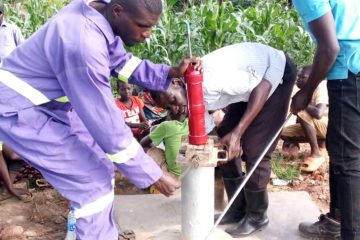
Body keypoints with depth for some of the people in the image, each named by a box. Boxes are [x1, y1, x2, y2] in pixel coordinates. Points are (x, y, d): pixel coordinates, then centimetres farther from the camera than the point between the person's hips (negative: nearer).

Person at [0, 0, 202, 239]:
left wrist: (171, 72, -7)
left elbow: (122, 62, 8)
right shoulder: (83, 45, -36)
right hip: (20, 110, -9)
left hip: (52, 102, 9)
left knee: (100, 166, 13)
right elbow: (108, 126, -31)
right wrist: (153, 176, -21)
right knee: (93, 181, -9)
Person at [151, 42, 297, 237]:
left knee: (254, 150, -9)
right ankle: (238, 210, 19)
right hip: (248, 80, 8)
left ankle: (256, 216, 10)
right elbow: (205, 132, 5)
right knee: (223, 144, 5)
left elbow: (263, 86, -30)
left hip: (277, 72, -8)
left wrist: (237, 132, -32)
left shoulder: (210, 79, -34)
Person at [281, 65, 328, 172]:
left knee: (302, 114, -33)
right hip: (315, 126, 8)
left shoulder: (320, 88, -24)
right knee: (284, 132, -4)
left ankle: (317, 154, -21)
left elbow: (318, 113, -41)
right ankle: (320, 144, 6)